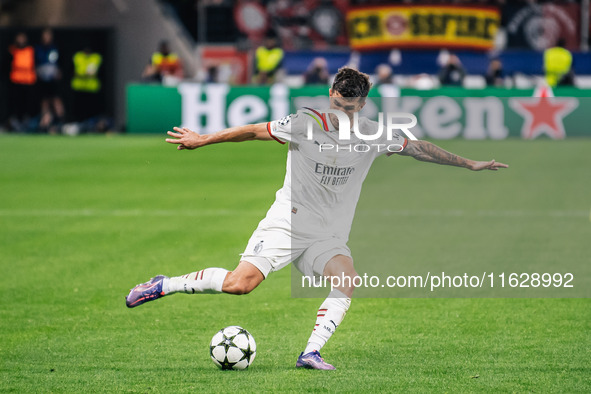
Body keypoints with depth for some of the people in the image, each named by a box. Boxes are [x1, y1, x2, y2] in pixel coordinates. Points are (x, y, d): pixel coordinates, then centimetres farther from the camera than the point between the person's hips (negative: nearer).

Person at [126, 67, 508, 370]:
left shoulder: (373, 135, -1)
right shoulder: (305, 125, -10)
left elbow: (419, 148, 8)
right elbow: (255, 131, 0)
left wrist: (469, 164, 9)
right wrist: (203, 140, 5)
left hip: (329, 238, 4)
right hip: (287, 224, -4)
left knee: (348, 279, -26)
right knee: (240, 284, -20)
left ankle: (312, 352, -26)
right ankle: (164, 285, -3)